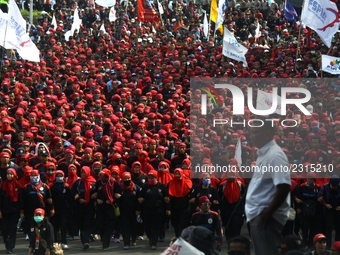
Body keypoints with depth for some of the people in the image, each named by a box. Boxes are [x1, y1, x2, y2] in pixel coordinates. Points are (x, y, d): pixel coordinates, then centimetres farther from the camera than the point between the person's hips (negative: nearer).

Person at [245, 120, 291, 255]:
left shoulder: (274, 155, -14)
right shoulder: (263, 154, 16)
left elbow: (284, 187, -23)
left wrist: (268, 212, -21)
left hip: (265, 216, -10)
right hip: (258, 215, 10)